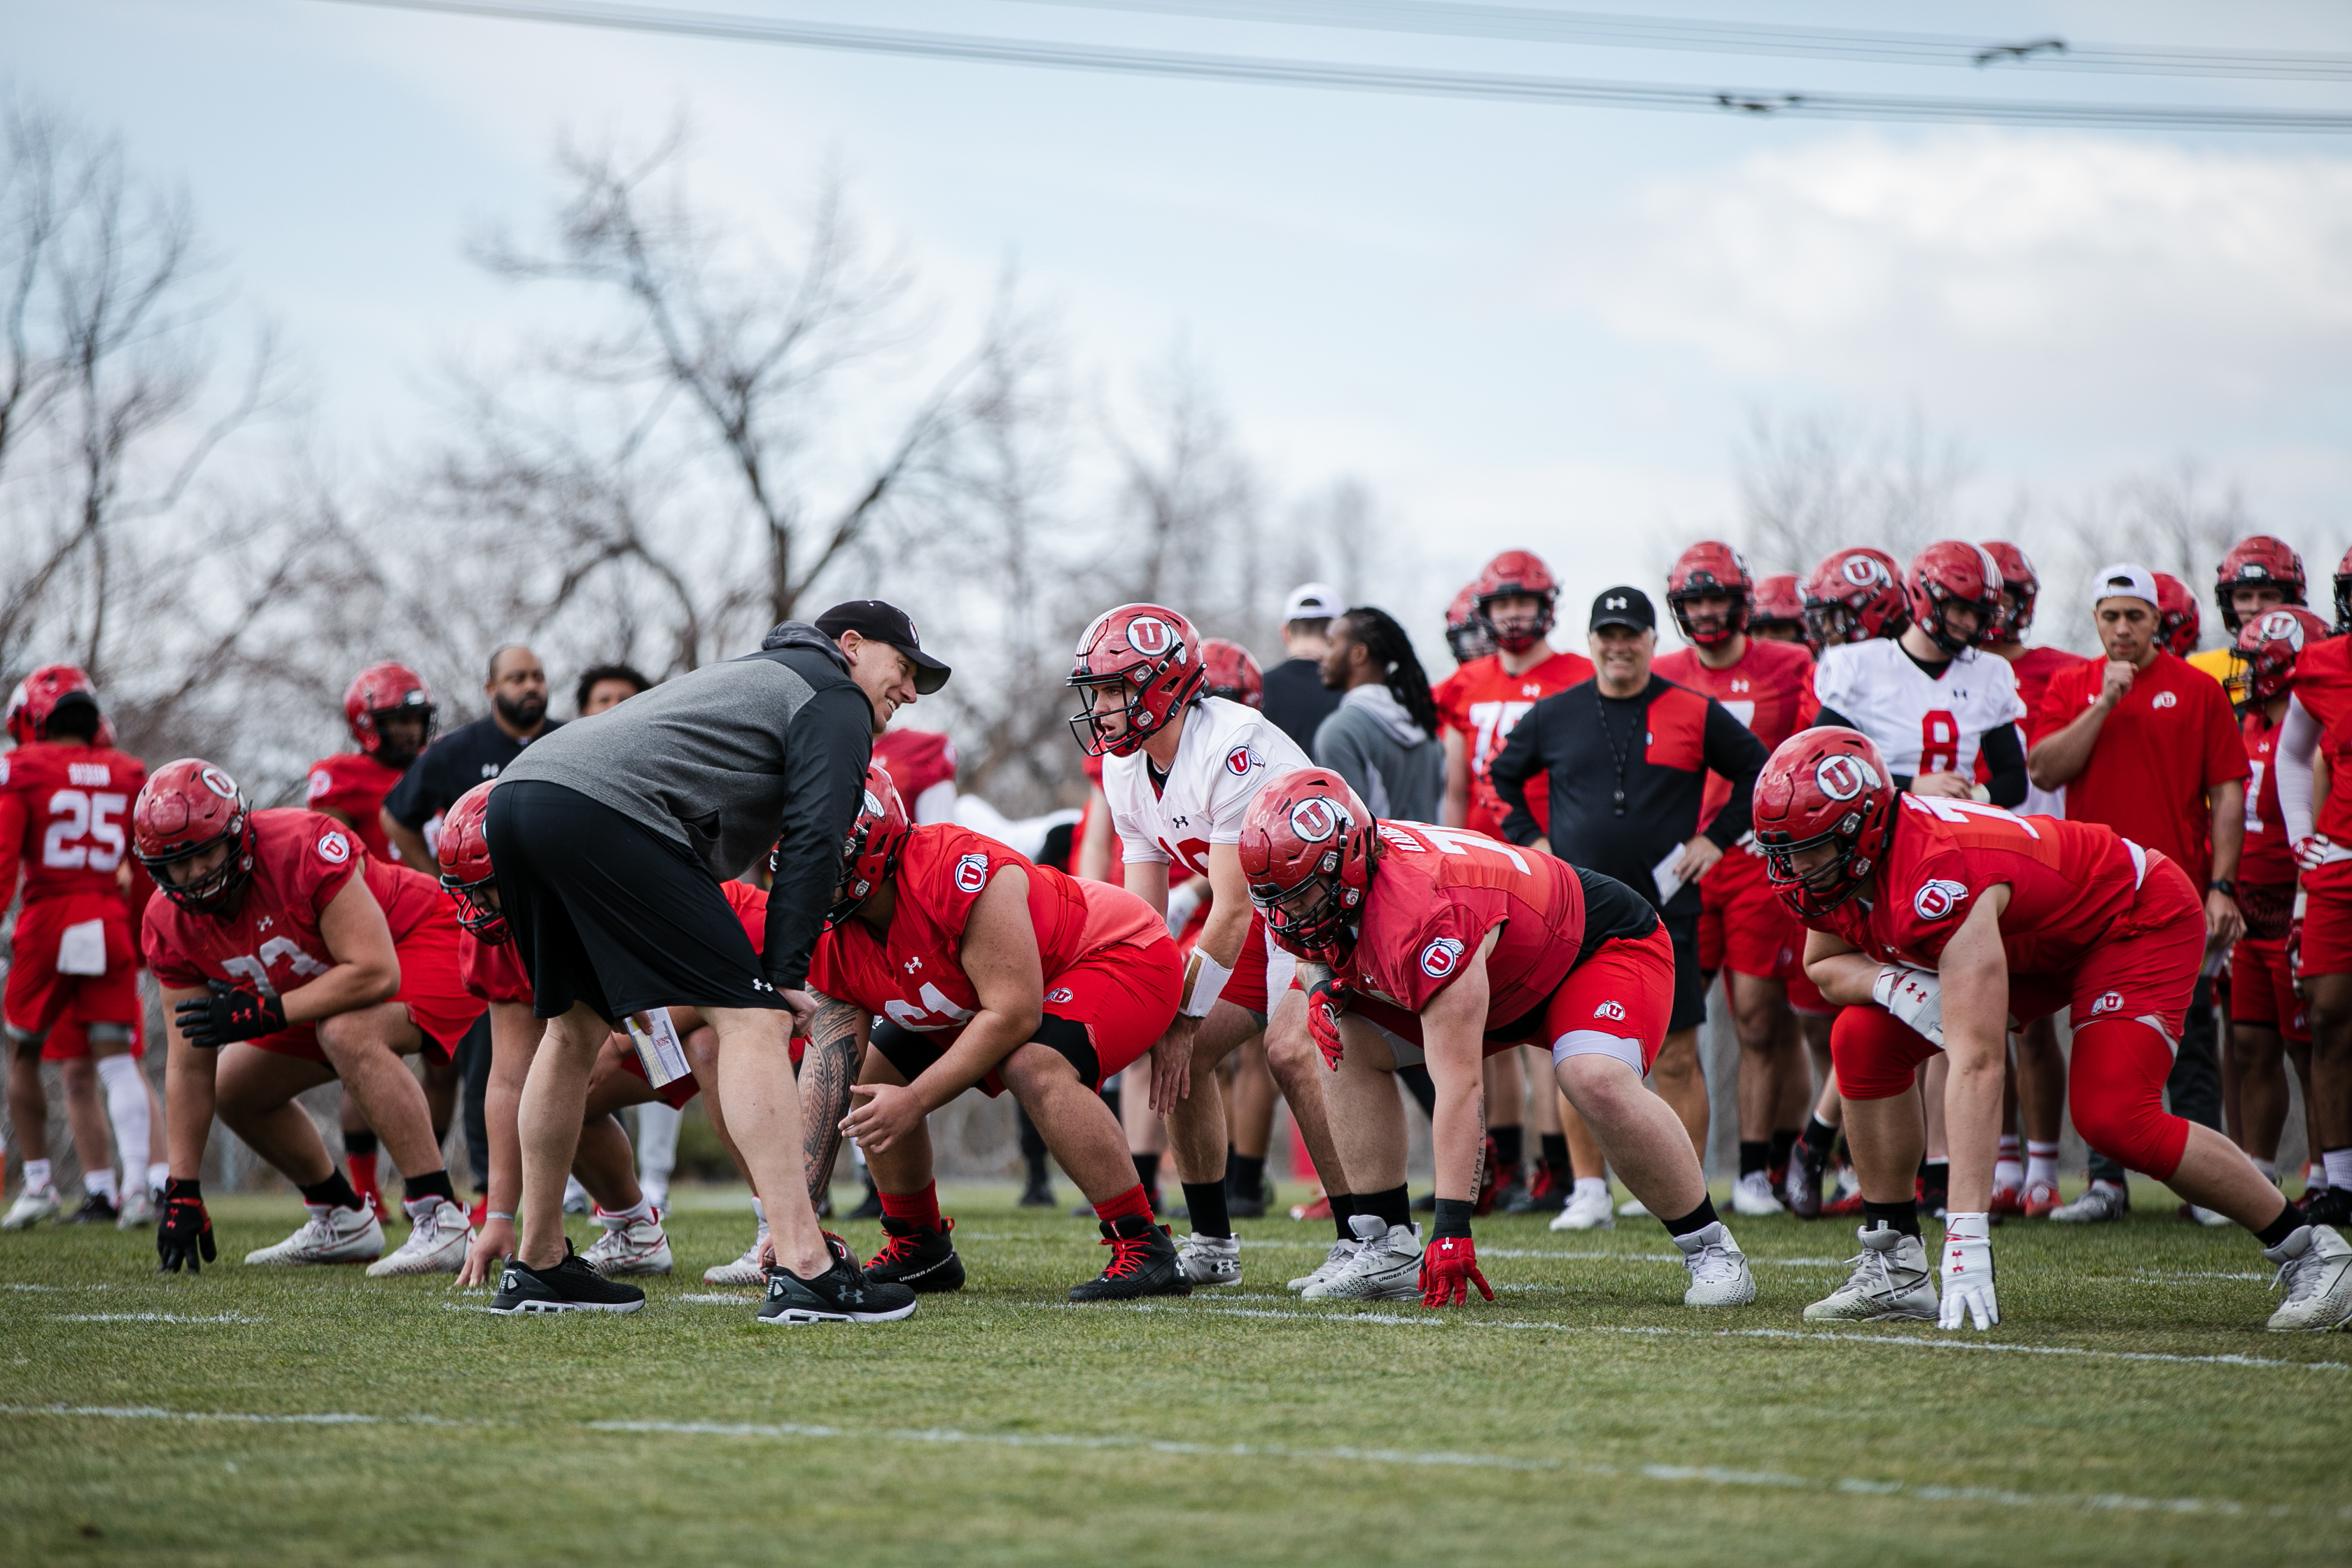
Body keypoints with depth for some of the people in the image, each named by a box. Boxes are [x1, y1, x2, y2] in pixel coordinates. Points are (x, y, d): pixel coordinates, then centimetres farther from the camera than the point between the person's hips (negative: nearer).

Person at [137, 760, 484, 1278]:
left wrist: (265, 1014, -35)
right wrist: (182, 1192, -8)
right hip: (328, 984, 8)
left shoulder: (303, 851, -35)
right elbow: (190, 1063, -7)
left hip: (425, 944, -8)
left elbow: (375, 973, -36)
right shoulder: (172, 924, -13)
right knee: (236, 1087, 8)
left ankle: (442, 1223, -35)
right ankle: (342, 1222, 26)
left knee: (347, 1032, -35)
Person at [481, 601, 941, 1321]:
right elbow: (810, 847, -2)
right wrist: (783, 976, -3)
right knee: (750, 1018, -8)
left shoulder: (751, 677, 38)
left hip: (515, 800, 9)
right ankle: (804, 1268, -16)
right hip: (602, 813, -9)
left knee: (576, 1025, 24)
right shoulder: (834, 701, 11)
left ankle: (537, 1267, 28)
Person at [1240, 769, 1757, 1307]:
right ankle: (1390, 1252, -1)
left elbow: (1458, 1085, -42)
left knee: (1596, 1081, -35)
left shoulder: (1420, 919, -41)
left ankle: (1712, 1252, -17)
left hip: (1605, 942, -9)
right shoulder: (1325, 882, -16)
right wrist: (1322, 990, -16)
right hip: (1506, 974, 9)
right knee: (1351, 1046, -3)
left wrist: (1451, 1227, -44)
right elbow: (1314, 947, 10)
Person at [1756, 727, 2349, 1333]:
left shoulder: (1939, 879, -41)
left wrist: (1968, 1238, -51)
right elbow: (1825, 964, 4)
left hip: (2138, 916, -8)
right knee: (1866, 1039, -8)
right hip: (2035, 943, 9)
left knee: (2112, 1117, -26)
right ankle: (1895, 1269, 1)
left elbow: (1976, 1064, -47)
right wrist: (1893, 982, -23)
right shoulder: (1835, 867, -16)